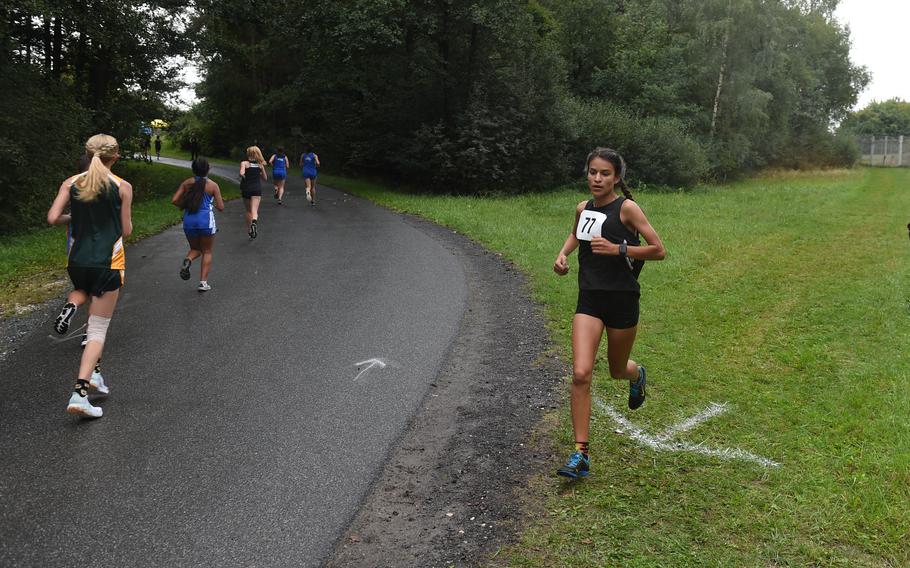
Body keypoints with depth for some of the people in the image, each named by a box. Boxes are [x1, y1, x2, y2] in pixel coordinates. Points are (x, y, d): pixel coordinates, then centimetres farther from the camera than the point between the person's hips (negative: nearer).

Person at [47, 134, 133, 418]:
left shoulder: (71, 183, 4)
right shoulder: (122, 187, -4)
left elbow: (53, 218, -4)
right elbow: (126, 231, -1)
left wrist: (76, 217, 15)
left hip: (78, 263, 4)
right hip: (108, 264, -4)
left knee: (95, 319, 26)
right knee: (98, 330, -2)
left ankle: (93, 373, 19)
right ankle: (80, 392, -12)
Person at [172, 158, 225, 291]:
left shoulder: (187, 183, 2)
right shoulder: (213, 185, -5)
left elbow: (174, 200, -3)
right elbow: (221, 207, -6)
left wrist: (184, 206, 16)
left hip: (189, 222, 3)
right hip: (206, 221, -3)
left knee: (195, 249, 23)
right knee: (207, 251, 13)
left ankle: (188, 260, -12)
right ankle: (203, 282, 7)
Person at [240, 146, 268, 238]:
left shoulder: (244, 163, -5)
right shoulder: (260, 165, 4)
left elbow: (241, 173, -22)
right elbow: (265, 178, 12)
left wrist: (244, 177, -1)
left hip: (246, 189, 0)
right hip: (257, 189, 0)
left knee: (248, 211, 14)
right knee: (254, 210, -10)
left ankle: (250, 231, 21)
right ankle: (254, 222, -42)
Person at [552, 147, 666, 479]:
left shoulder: (626, 208, -9)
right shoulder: (582, 209, 6)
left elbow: (658, 250, -10)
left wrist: (617, 248, -20)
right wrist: (563, 253, 9)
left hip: (621, 300, -3)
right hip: (589, 300, 3)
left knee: (617, 370, 16)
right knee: (580, 374, -12)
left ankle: (636, 375, 57)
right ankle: (581, 454, -7)